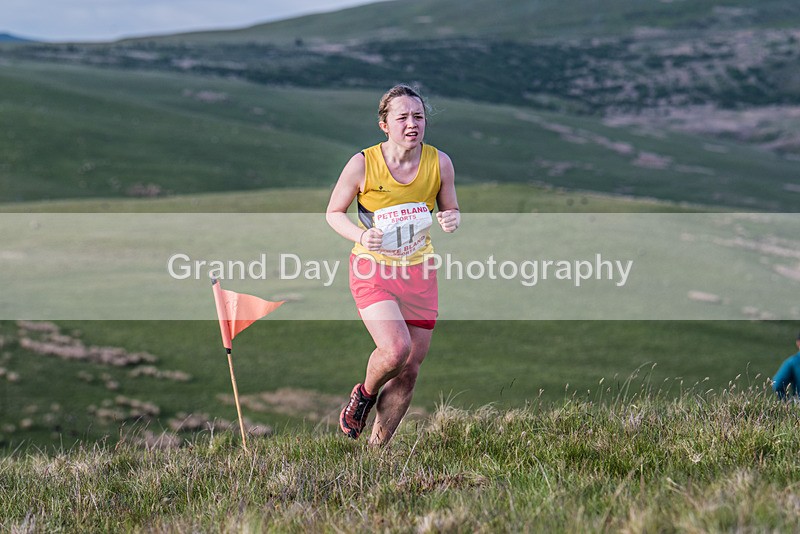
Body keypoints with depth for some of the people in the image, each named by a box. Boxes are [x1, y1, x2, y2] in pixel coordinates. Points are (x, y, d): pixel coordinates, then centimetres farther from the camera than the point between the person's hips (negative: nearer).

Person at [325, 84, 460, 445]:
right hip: (373, 267, -3)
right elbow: (334, 212, -1)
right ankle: (364, 395, 10)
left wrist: (452, 220, -15)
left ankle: (376, 449, 23)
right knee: (395, 349, -25)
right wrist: (361, 235, -20)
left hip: (419, 272, 4)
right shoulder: (363, 164, -13)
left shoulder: (439, 163, -6)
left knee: (409, 371, 4)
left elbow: (450, 210, 9)